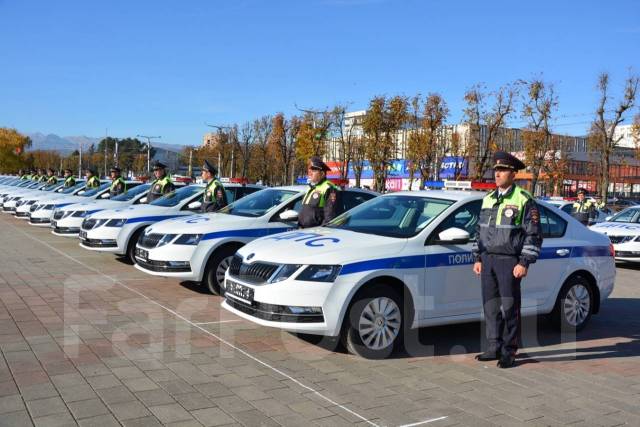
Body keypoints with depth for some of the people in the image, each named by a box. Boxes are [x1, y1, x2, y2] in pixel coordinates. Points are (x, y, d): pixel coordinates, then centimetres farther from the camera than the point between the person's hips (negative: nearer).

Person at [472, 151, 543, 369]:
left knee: (510, 307, -1)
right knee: (490, 306, 8)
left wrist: (524, 263, -14)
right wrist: (477, 258, 13)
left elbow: (533, 235, -7)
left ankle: (509, 352, 8)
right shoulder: (488, 199, 14)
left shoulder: (524, 200, -5)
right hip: (488, 260, 6)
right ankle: (494, 347, 19)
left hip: (509, 261, -6)